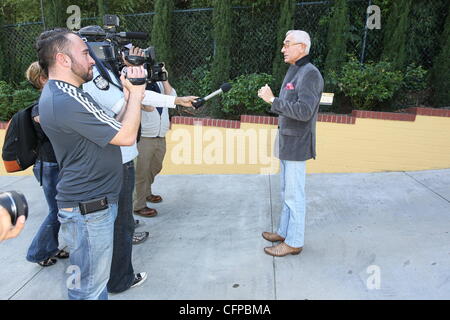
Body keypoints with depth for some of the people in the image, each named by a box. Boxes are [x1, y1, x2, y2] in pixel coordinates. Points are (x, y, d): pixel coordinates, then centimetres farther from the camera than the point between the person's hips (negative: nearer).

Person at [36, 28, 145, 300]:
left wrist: (128, 95, 4)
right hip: (89, 210, -10)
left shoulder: (56, 93, 11)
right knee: (90, 288, 6)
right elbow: (126, 136, -20)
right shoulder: (69, 100, -23)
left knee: (94, 281, 24)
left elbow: (107, 126, 13)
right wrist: (136, 93, -8)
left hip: (92, 203, 10)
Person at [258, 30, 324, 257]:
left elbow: (304, 111, -26)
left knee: (294, 195, -1)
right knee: (287, 192, 17)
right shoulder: (293, 72, 15)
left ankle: (294, 242, 12)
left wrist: (272, 100, -22)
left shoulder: (310, 74, -15)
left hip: (297, 145, -10)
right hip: (287, 143, 10)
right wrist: (271, 99, 4)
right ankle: (284, 232, 31)